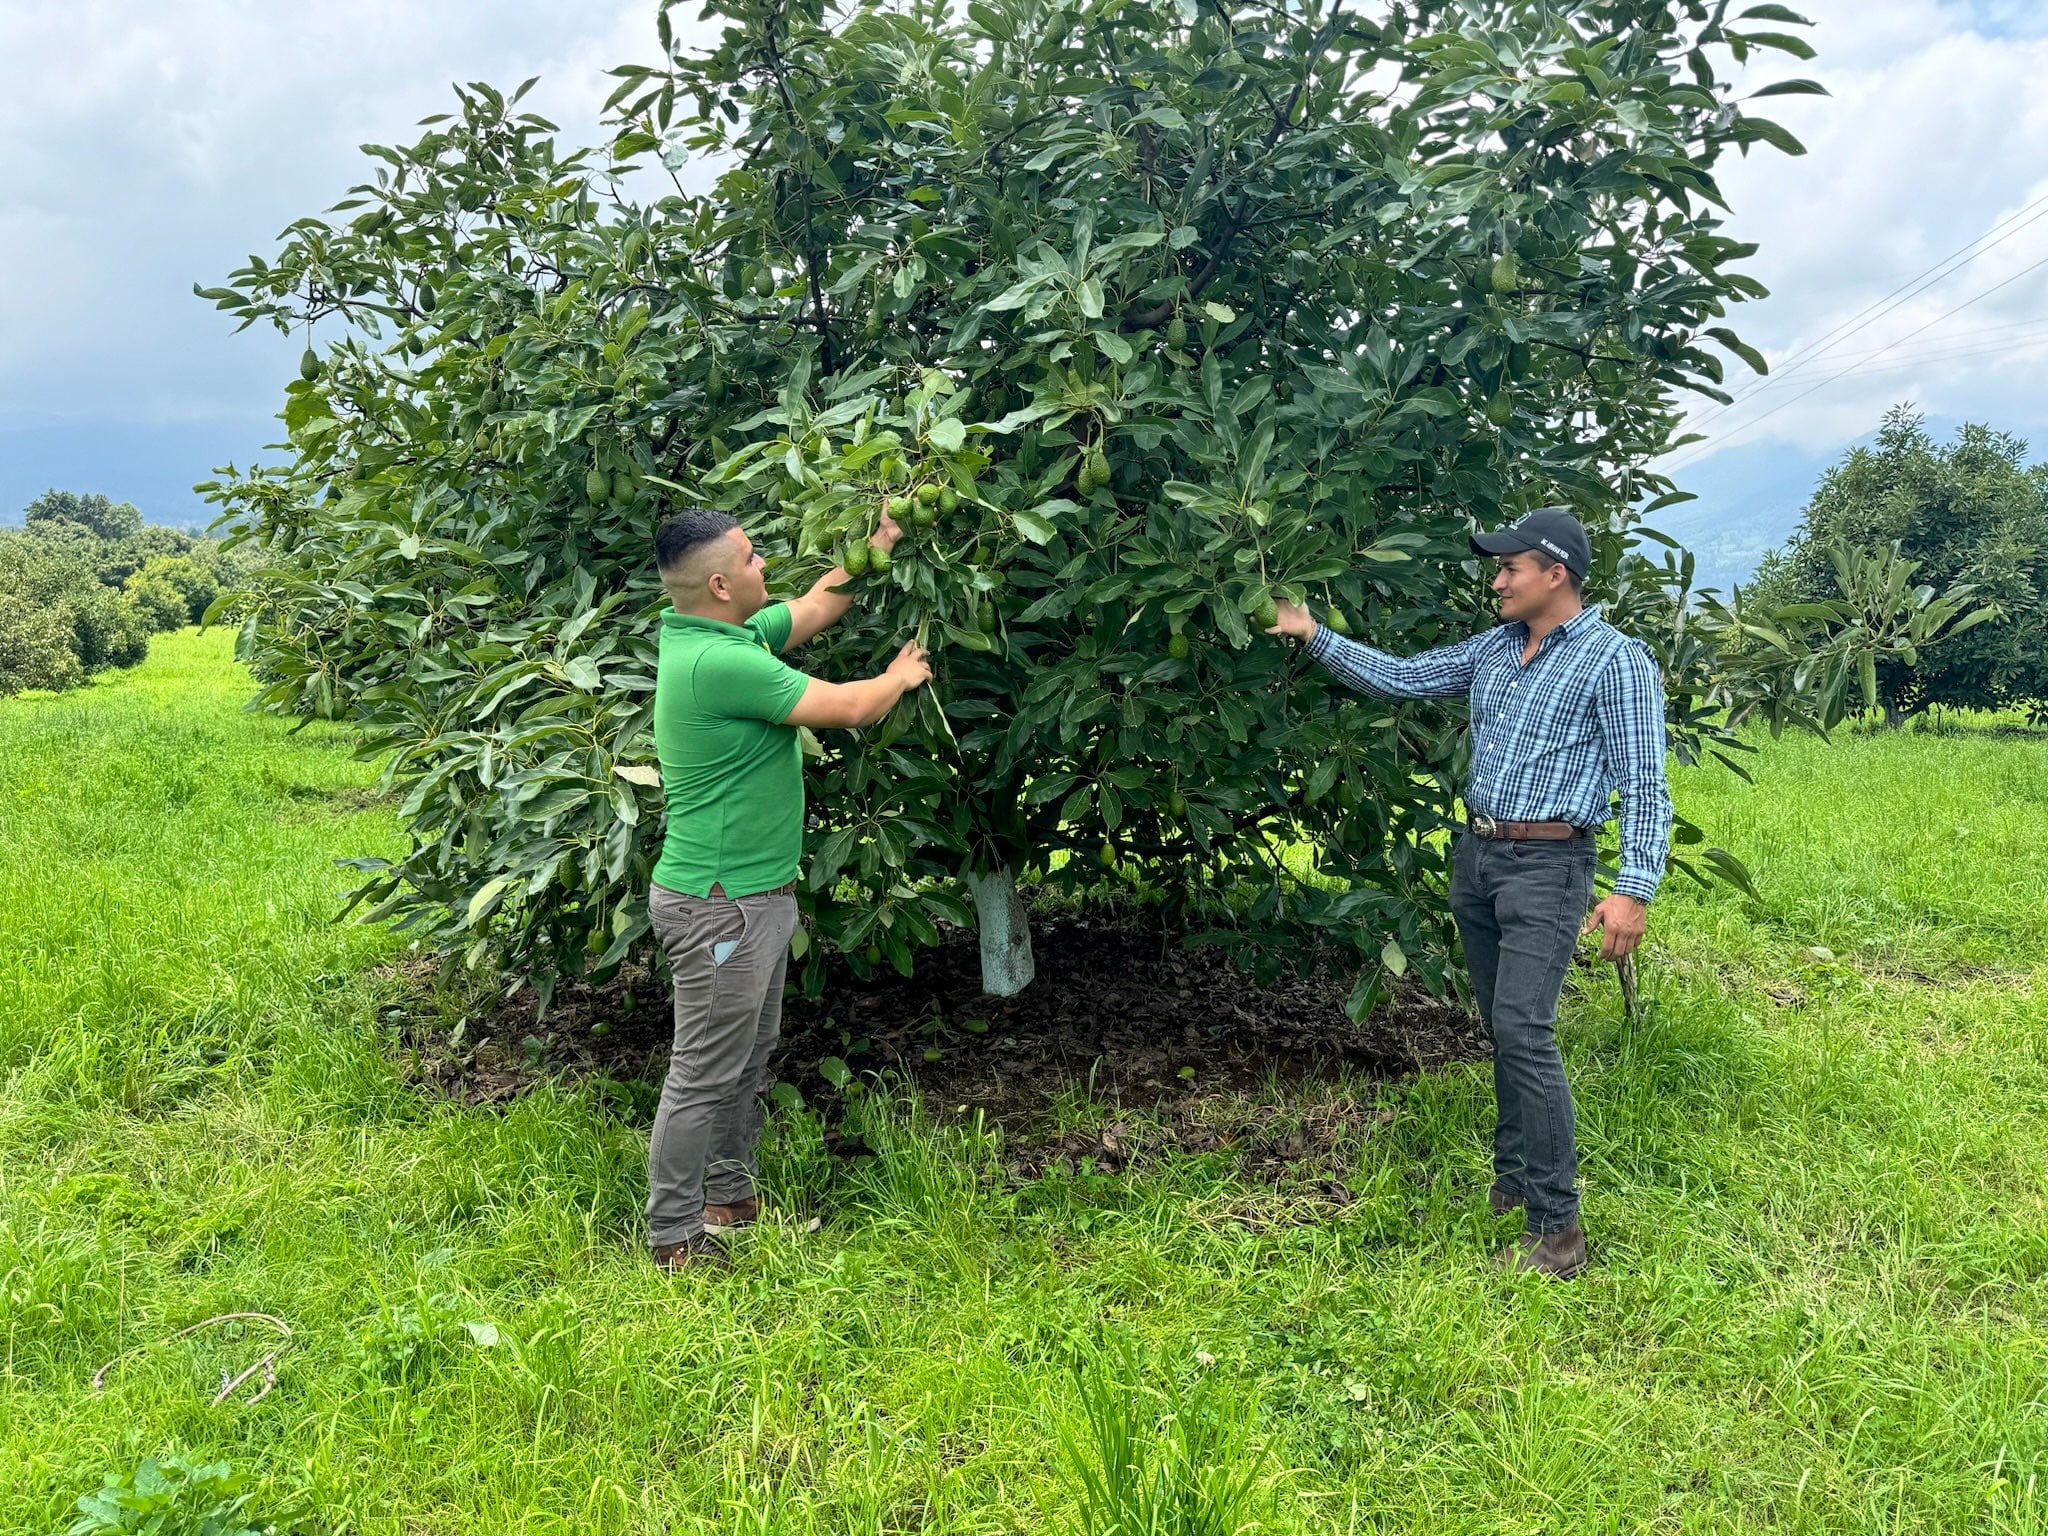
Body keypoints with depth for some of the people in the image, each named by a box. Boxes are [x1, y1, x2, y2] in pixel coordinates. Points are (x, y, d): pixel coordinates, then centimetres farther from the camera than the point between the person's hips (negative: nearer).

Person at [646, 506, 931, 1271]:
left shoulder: (728, 637, 5)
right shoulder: (719, 662, -25)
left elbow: (817, 604, 22)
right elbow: (853, 707, -18)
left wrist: (881, 544, 20)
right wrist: (901, 675, 3)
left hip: (756, 895, 10)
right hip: (719, 904, -10)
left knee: (749, 1057, 20)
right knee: (705, 1071, 0)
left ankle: (731, 1194, 35)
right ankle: (676, 1237, 12)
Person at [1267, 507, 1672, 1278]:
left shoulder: (1616, 660, -10)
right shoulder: (1492, 648, 10)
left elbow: (1644, 785, -13)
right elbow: (1399, 676, 14)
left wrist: (1635, 889, -21)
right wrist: (1314, 635, 6)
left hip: (1547, 867, -7)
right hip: (1475, 857, 7)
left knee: (1523, 1030, -15)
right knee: (1502, 1029, 14)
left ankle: (1557, 1228, -10)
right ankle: (1515, 1172, 27)